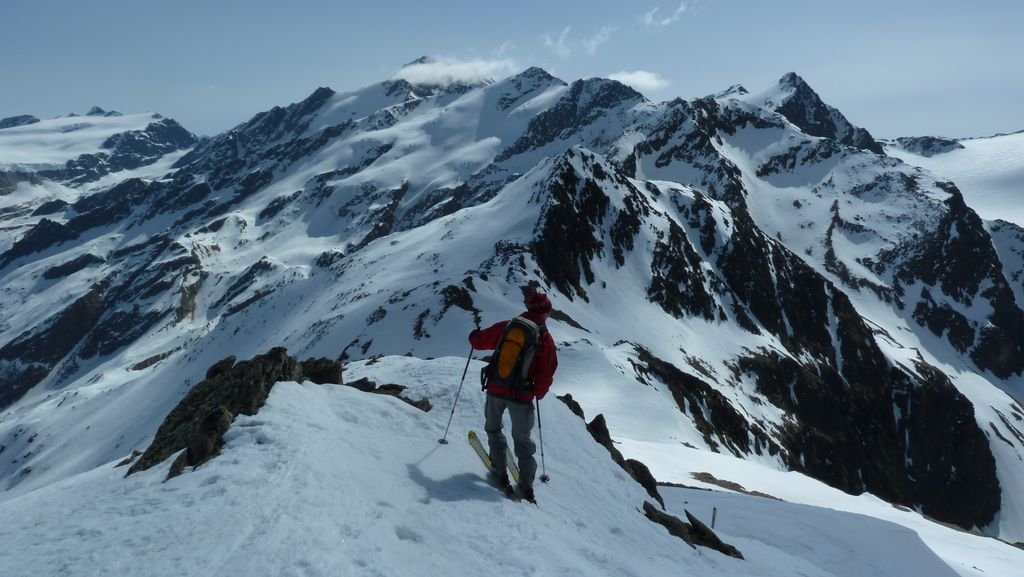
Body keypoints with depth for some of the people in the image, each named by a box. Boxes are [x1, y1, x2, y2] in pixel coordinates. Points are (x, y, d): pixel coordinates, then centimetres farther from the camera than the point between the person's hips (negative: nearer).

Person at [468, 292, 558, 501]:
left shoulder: (506, 327, -4)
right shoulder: (546, 340, -4)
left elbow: (479, 341, 5)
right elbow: (547, 374, -3)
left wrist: (475, 336, 28)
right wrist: (538, 394, 14)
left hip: (496, 390, 0)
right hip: (522, 397, 0)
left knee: (493, 428, 24)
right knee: (523, 439, 15)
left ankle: (500, 472, 20)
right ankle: (526, 486, 14)